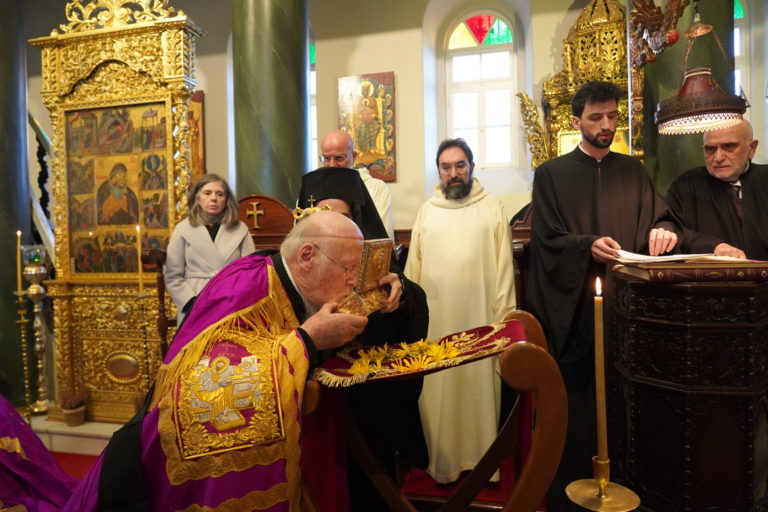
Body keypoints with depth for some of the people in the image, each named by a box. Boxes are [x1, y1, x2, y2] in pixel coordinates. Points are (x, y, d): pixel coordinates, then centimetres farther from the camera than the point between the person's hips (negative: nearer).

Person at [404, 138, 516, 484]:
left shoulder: (492, 207, 2)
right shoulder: (427, 210, 9)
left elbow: (504, 266, 0)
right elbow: (413, 267, 7)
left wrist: (504, 316, -5)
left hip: (479, 317, -2)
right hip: (435, 318, 2)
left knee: (478, 386, 7)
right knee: (437, 391, 7)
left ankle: (481, 458, 23)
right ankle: (440, 459, 22)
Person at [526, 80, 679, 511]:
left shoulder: (633, 170, 14)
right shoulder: (551, 174, 3)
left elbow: (661, 216, 9)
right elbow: (548, 240, -5)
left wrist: (664, 230, -14)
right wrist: (588, 246, -22)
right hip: (574, 309, -3)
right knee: (575, 406, 3)